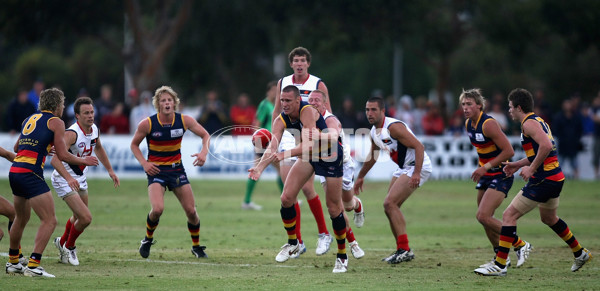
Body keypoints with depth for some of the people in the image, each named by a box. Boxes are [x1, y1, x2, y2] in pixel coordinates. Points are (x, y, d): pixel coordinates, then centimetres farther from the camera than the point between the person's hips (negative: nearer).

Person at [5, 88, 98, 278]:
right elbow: (63, 156, -6)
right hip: (30, 173, -8)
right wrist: (83, 161, 10)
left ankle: (13, 263, 34)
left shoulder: (30, 119, 21)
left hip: (14, 171, 8)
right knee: (49, 221, -5)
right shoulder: (56, 122, 0)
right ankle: (33, 266, -13)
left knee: (21, 219, 24)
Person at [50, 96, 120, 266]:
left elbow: (98, 148, 21)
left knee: (79, 218, 21)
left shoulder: (94, 129, -2)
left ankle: (62, 243, 48)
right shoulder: (72, 133, -29)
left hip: (80, 179, 8)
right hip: (64, 180, -8)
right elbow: (55, 159, -40)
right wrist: (69, 178, -53)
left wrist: (110, 170, 21)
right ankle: (69, 247, 11)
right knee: (85, 218, -15)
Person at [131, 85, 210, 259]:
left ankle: (196, 246, 24)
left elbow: (205, 135, 5)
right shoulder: (147, 124, -13)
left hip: (177, 169, 3)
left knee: (191, 211, 0)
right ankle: (148, 239, 6)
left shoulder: (184, 121, -8)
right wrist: (144, 163, -13)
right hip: (156, 170, -3)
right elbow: (134, 144, 2)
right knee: (157, 209, -23)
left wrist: (204, 152, -15)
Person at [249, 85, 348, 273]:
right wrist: (260, 167, -43)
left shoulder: (307, 112, -31)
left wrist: (285, 155, -54)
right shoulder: (281, 121, -14)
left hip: (331, 154, -6)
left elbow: (309, 145, -41)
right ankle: (293, 243, 14)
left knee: (334, 208, -5)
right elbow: (273, 147, -25)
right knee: (286, 197, -6)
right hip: (309, 155, 6)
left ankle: (342, 256, 10)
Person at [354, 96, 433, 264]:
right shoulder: (374, 131, 7)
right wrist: (361, 176, 35)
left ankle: (404, 249, -14)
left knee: (389, 203, -17)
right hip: (404, 168, 10)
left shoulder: (393, 127, -22)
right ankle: (404, 251, 18)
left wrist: (416, 173, -36)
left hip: (418, 167, -10)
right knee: (391, 206, 9)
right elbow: (373, 155, 27)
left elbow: (419, 146, -27)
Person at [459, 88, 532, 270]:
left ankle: (520, 245, -5)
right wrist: (481, 169, 14)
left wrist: (486, 167, -21)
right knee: (485, 217, 11)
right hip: (486, 176, 9)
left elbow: (509, 151, -23)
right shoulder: (468, 124, 5)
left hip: (500, 175, -9)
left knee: (483, 216, -18)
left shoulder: (488, 124, -21)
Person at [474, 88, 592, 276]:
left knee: (509, 215, -8)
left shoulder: (529, 123, -14)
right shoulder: (539, 121, 17)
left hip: (543, 180, -10)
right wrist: (518, 164, 20)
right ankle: (580, 253, 43)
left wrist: (531, 168, -22)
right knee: (549, 218, 31)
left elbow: (546, 146, -29)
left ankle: (499, 266, -10)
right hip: (555, 178, 10)